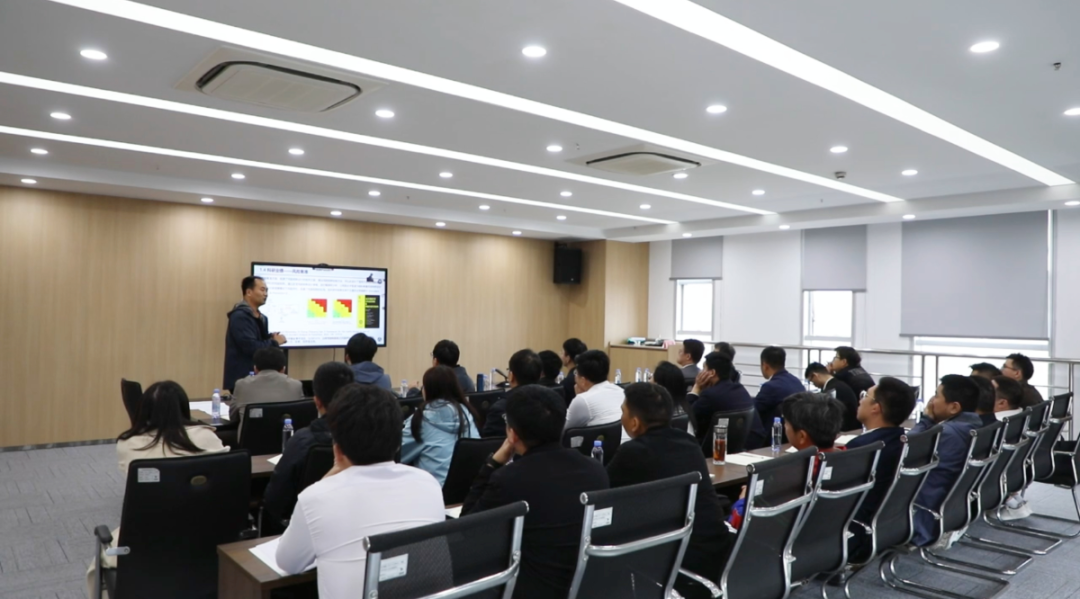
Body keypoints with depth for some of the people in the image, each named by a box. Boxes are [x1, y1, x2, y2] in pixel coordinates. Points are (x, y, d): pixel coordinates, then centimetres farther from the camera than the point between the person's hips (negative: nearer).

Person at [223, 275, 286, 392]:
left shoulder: (262, 318, 13)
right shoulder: (240, 316, -16)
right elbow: (251, 347, -26)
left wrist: (271, 338, -2)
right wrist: (275, 342, -12)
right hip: (241, 378, -9)